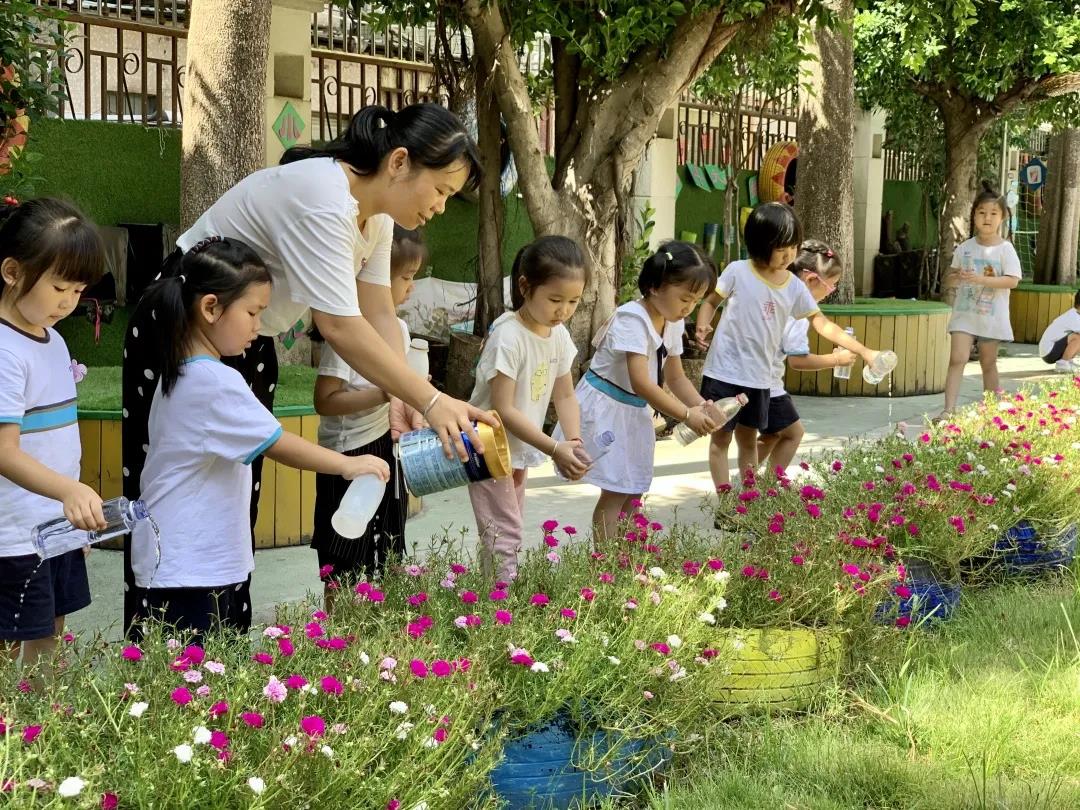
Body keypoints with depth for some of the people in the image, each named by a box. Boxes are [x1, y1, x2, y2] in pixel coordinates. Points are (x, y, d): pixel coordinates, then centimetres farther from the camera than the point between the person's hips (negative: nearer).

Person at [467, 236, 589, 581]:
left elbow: (564, 395, 5)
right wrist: (554, 449, -30)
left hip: (520, 450, 8)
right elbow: (503, 410, -27)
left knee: (506, 531, 15)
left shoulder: (559, 335, -1)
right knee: (504, 535, -10)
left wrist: (574, 442, -13)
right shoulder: (508, 337, -25)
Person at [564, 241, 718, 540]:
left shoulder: (673, 325, 3)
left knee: (633, 490, 10)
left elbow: (675, 377, 10)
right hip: (607, 408, -9)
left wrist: (701, 405, -9)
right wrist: (687, 415, -30)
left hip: (635, 411, 9)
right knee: (616, 492, -9)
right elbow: (641, 383, -31)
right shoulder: (632, 320, -24)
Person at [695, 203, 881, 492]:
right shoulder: (737, 272, -9)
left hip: (758, 378, 4)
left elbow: (822, 324, 3)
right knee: (721, 437, 4)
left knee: (748, 439, 14)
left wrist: (864, 351, -1)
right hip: (723, 371, -4)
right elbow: (710, 301, 2)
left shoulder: (794, 287, 1)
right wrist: (702, 327, -19)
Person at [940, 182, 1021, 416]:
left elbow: (1012, 280, -15)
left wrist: (981, 279, -24)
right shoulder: (964, 248, 5)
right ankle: (948, 409, -16)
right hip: (964, 313, 2)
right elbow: (950, 278, 12)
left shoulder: (1005, 249, -5)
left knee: (988, 363, 10)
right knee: (957, 359, -12)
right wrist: (955, 278, -13)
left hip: (991, 316, -2)